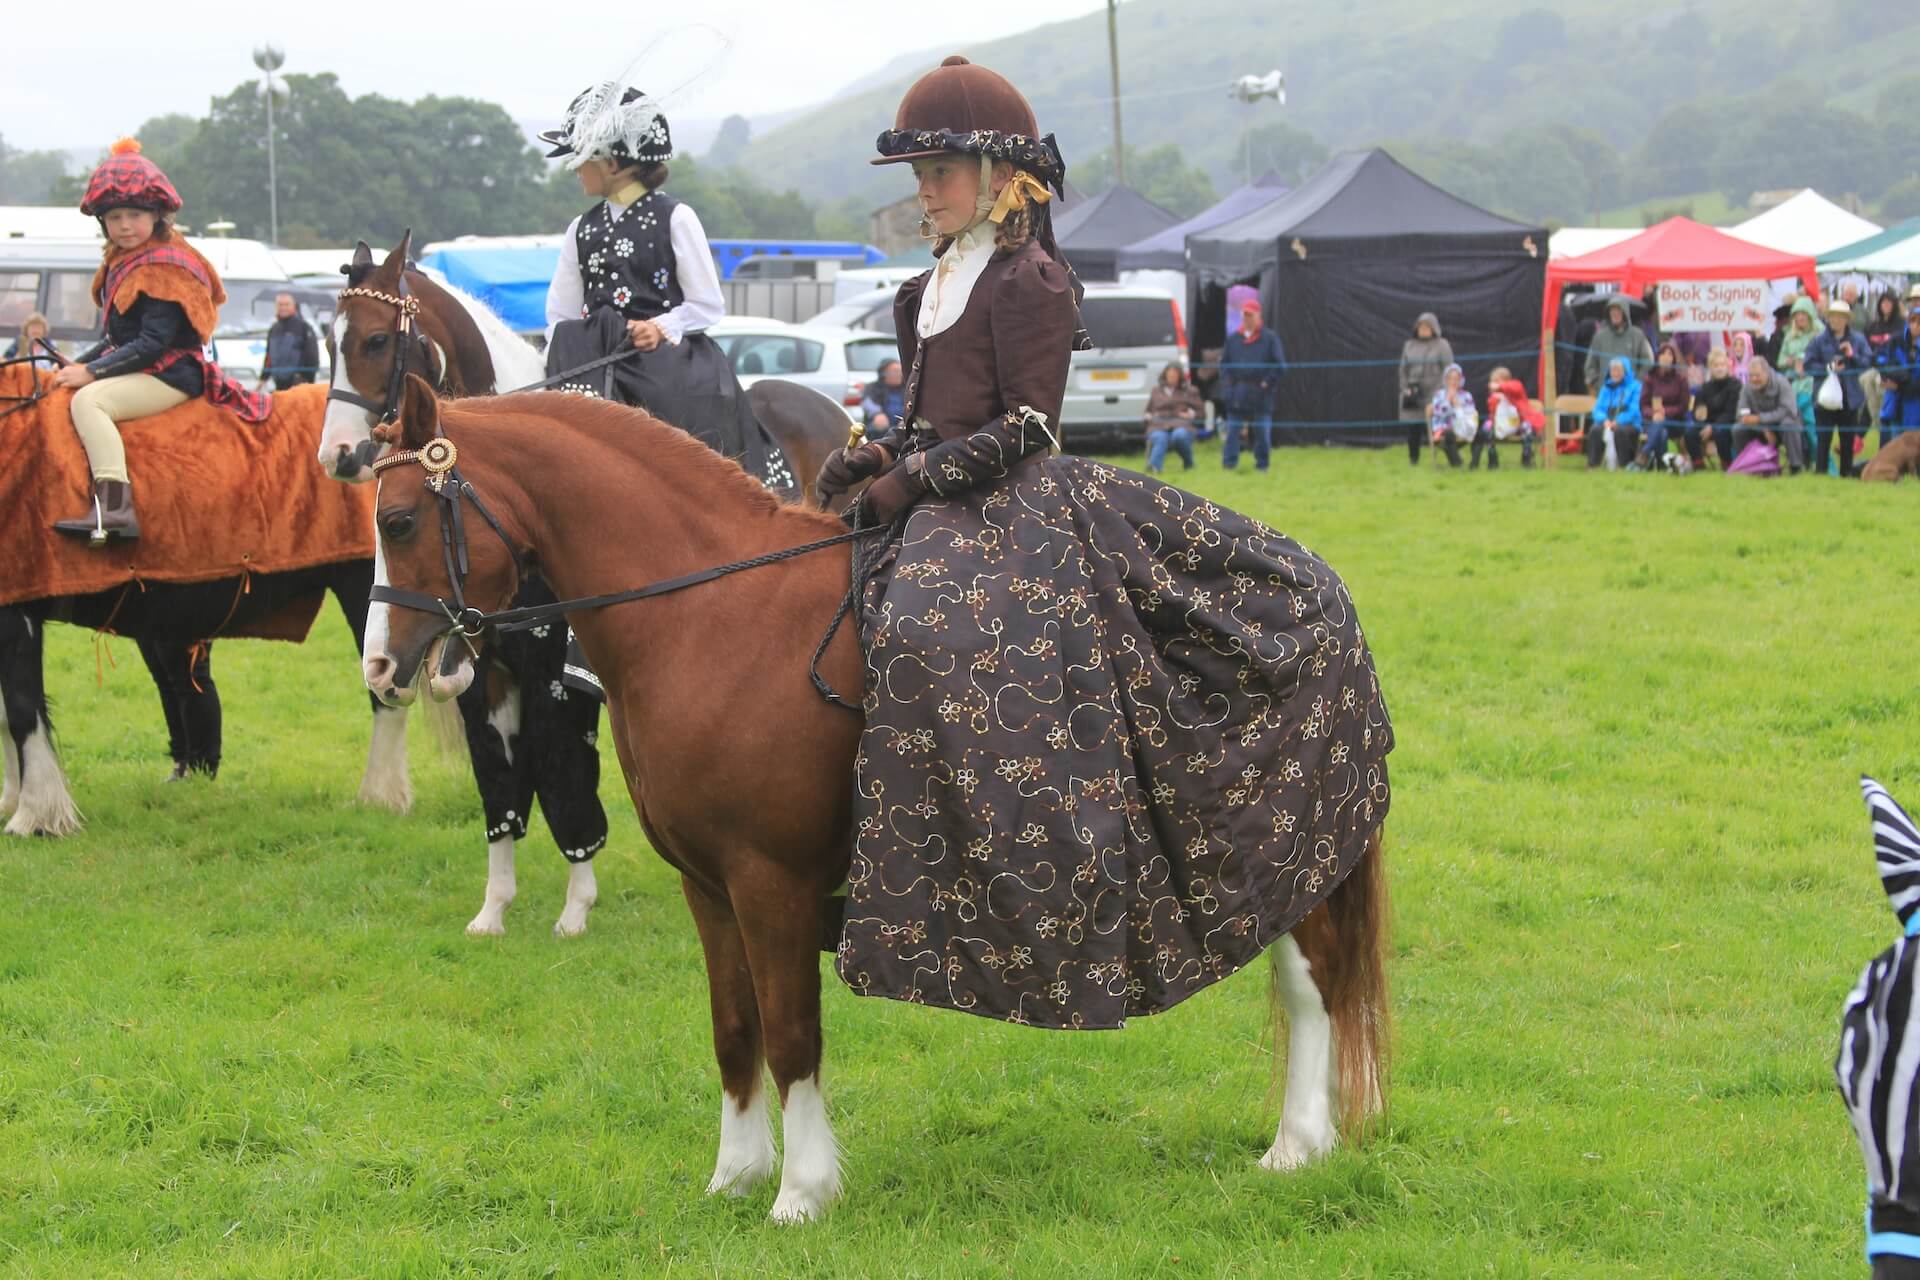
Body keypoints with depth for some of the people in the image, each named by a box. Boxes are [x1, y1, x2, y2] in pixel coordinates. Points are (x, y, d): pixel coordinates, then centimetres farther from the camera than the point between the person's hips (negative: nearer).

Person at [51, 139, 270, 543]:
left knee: (88, 400, -31)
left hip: (168, 376, -11)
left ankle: (114, 506, -45)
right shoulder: (119, 263, 15)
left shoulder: (165, 267, -14)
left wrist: (92, 372, -22)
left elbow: (151, 343, -21)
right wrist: (78, 363, 5)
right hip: (133, 372, 11)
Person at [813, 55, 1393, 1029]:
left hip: (1013, 509, -10)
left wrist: (915, 477, -17)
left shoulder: (1029, 279, -9)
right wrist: (879, 456, 4)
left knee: (932, 637, -31)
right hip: (942, 510, 10)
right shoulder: (944, 281, 18)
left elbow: (1025, 426, -14)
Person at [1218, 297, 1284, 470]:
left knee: (1262, 431, 1)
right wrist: (1228, 380, 4)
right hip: (1237, 395, 3)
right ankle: (1229, 463, 0)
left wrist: (1267, 382, -8)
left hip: (1260, 395, -3)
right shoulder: (1233, 339, 12)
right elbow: (1224, 363, 18)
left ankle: (1261, 465, 10)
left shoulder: (1269, 338, 1)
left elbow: (1280, 365, -1)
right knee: (1232, 431, -2)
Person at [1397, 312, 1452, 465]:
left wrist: (1439, 392, -11)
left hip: (1434, 395, -4)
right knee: (1413, 429, 2)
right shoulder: (1409, 346, 14)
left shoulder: (1442, 345, 2)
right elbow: (1403, 370, 16)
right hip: (1413, 394, 4)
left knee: (1435, 428, -9)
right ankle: (1413, 460, 10)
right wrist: (1405, 388, 2)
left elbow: (1448, 371, -2)